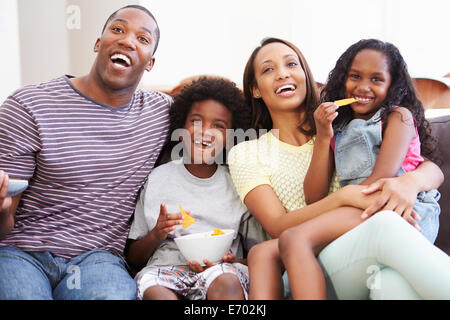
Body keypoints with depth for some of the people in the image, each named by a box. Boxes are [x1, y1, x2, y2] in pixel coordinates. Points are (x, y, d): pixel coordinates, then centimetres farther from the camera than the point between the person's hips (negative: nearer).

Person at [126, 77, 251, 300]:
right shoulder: (157, 179, 12)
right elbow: (134, 259, 15)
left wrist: (231, 261, -11)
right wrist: (156, 235, -6)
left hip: (223, 271, 0)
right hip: (163, 268, 0)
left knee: (228, 283, -34)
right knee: (157, 293, -34)